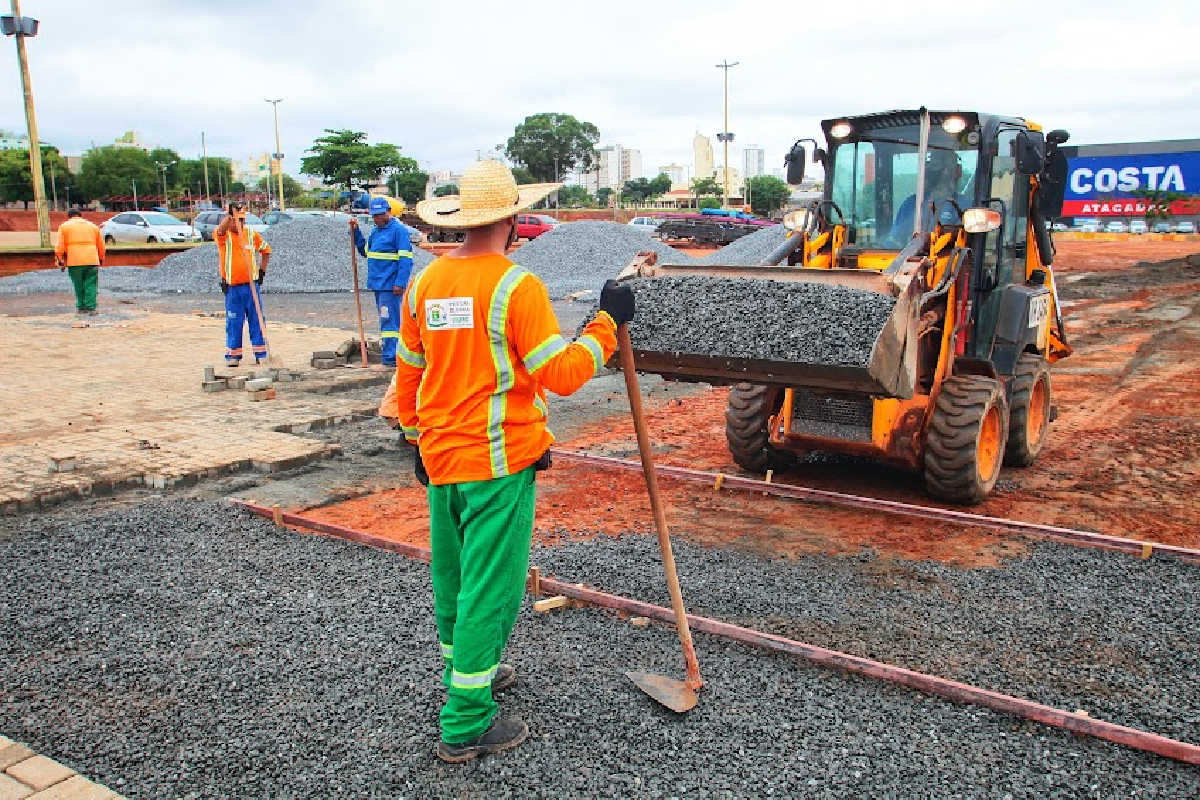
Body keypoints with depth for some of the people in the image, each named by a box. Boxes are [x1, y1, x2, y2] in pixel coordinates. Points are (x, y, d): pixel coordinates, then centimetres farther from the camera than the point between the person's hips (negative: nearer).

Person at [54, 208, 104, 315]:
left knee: (79, 286, 8)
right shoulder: (93, 226, 17)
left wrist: (60, 260, 7)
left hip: (74, 261, -1)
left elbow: (60, 246, 1)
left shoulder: (64, 226, 9)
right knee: (90, 285, 1)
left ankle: (81, 307, 11)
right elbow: (101, 245, 18)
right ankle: (91, 307, -6)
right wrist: (101, 259, 29)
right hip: (92, 261, 1)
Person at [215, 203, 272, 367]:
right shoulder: (224, 236, -1)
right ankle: (233, 355, 10)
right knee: (233, 322, 3)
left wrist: (262, 270, 11)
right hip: (232, 287, -2)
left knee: (256, 320, 3)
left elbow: (266, 250, 20)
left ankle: (261, 355, 8)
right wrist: (230, 214, -38)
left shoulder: (252, 234, 8)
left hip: (252, 285, 2)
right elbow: (221, 230, -26)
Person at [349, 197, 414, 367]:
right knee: (386, 319, 14)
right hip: (378, 283, 10)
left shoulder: (398, 230, -10)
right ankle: (393, 354, 21)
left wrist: (400, 283, -23)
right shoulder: (375, 231, 17)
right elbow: (365, 251, 30)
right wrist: (355, 232, 19)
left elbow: (406, 259, -16)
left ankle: (390, 357, -10)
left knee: (389, 320, -11)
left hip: (390, 284, -10)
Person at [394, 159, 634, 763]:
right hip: (498, 462, -7)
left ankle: (466, 672, 42)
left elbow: (408, 373, 11)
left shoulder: (424, 283, 4)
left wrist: (417, 439, 23)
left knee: (452, 575, 21)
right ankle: (466, 723, 9)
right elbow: (561, 374, -20)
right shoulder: (516, 287, -17)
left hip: (440, 458, 7)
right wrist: (608, 322, -8)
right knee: (489, 585, 2)